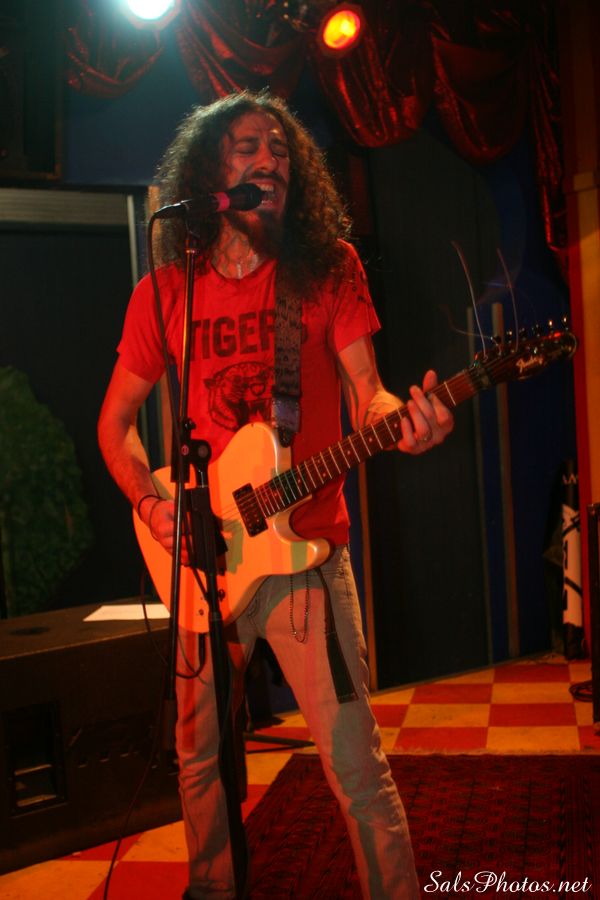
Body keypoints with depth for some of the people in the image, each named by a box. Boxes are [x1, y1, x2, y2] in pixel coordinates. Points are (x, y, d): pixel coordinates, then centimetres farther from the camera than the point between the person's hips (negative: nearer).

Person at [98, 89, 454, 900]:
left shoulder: (329, 268, 0)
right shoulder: (164, 291, 4)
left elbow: (365, 397, -5)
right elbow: (115, 420, 11)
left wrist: (404, 420, -29)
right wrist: (152, 504, -6)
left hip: (305, 548, -2)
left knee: (355, 763, -5)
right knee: (201, 756, 16)